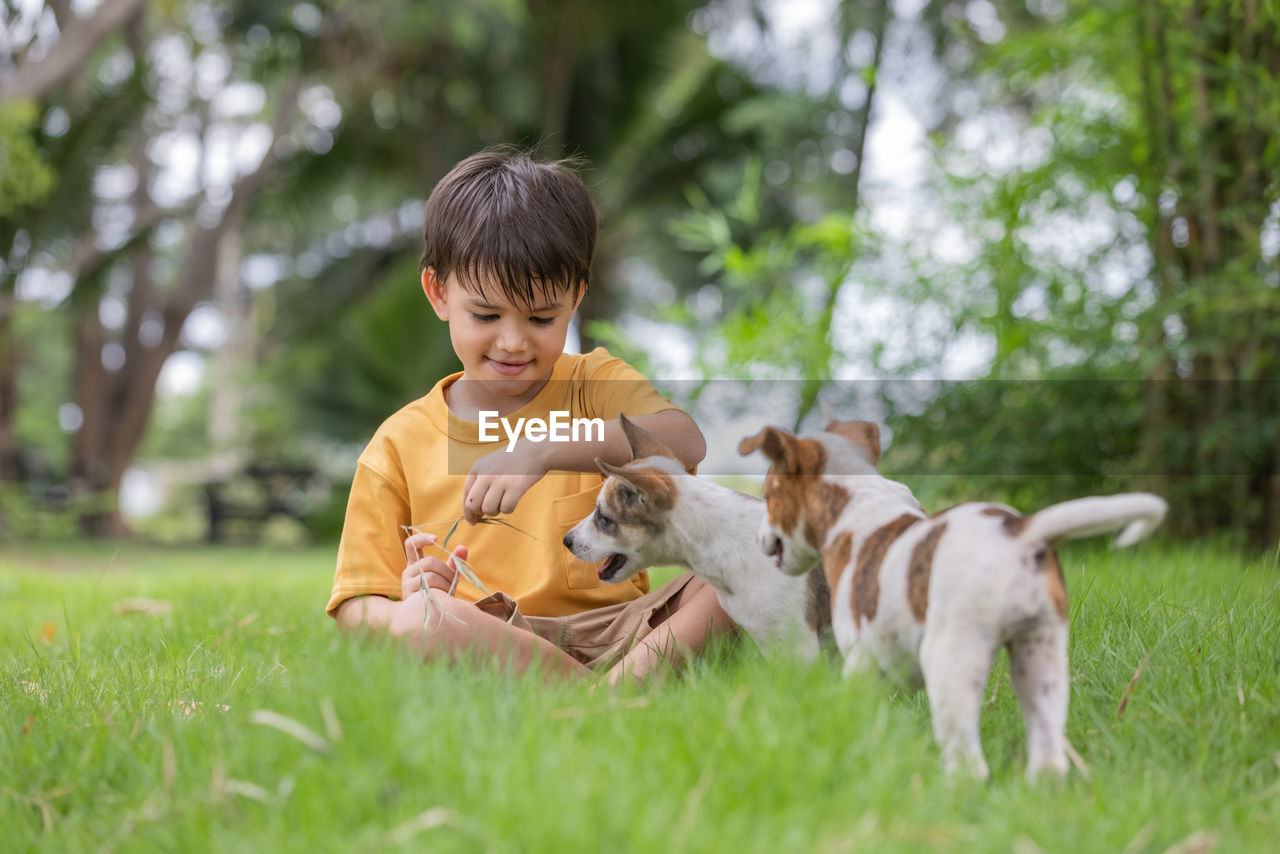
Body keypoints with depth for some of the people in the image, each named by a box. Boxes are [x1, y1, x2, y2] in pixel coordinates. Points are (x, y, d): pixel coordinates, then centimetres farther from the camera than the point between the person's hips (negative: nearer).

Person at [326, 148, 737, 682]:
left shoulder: (596, 383, 10)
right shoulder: (399, 444, 9)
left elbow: (686, 444, -13)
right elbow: (356, 606, 8)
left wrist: (542, 451, -27)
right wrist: (408, 606, -17)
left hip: (619, 629, 1)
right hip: (488, 651, -1)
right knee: (415, 620, -34)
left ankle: (635, 674, -36)